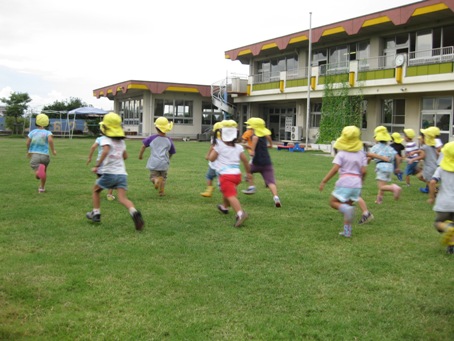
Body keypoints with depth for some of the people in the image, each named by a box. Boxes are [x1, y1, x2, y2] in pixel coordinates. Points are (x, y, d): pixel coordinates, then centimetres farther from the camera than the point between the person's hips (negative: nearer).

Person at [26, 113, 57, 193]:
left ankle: (40, 169, -40)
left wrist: (28, 152, 14)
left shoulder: (32, 132, 6)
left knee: (38, 175, -5)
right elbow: (50, 140, -21)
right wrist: (53, 150, -10)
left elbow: (27, 142, -3)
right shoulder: (48, 132, 0)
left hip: (34, 155, 0)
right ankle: (42, 188, 32)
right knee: (44, 172, 25)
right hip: (45, 155, 0)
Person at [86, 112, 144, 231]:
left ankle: (96, 213, 26)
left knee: (96, 190, 22)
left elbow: (106, 151, -24)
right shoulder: (121, 141, 18)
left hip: (109, 173, -4)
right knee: (122, 198, -5)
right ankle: (134, 213, -32)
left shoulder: (106, 139, -3)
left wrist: (97, 166, -21)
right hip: (122, 173, 5)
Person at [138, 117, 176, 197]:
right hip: (164, 163, 1)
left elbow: (144, 145, 8)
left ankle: (156, 180, -23)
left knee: (153, 176, 12)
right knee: (163, 177, 20)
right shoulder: (169, 140, 4)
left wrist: (140, 155, 24)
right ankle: (161, 191, 4)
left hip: (154, 163, -1)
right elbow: (171, 153, 14)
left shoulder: (152, 138, 1)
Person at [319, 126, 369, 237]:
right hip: (357, 183, 5)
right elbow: (364, 171, 4)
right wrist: (361, 181, 23)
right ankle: (347, 231, 10)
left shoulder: (341, 154, -4)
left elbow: (334, 169, -14)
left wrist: (323, 181, -11)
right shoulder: (361, 153, 9)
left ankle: (346, 208, -24)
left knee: (333, 202, 9)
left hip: (344, 183, -5)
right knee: (348, 204, 16)